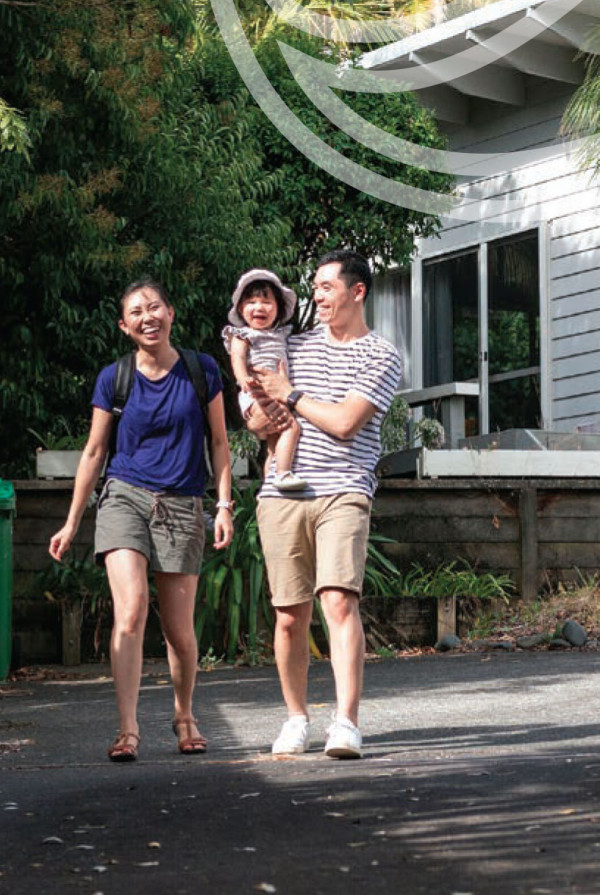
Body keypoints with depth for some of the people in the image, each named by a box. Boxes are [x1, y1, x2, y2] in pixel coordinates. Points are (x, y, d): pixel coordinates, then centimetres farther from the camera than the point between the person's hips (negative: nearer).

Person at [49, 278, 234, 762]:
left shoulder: (202, 371, 4)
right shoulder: (113, 379, 4)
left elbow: (219, 443, 10)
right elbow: (94, 453, 11)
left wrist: (225, 505, 1)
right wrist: (72, 523, 12)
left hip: (181, 507, 0)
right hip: (125, 499, 0)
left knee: (180, 631, 2)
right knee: (131, 612, -18)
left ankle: (184, 716, 28)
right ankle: (128, 731, -18)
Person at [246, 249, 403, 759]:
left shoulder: (380, 356, 4)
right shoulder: (296, 346, 19)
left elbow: (344, 422, -8)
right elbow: (257, 424, 19)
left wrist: (290, 395, 1)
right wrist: (264, 413, -4)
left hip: (343, 493, -4)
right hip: (282, 493, 4)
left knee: (339, 601, -19)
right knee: (290, 616, 4)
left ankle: (347, 724, -22)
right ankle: (296, 719, 18)